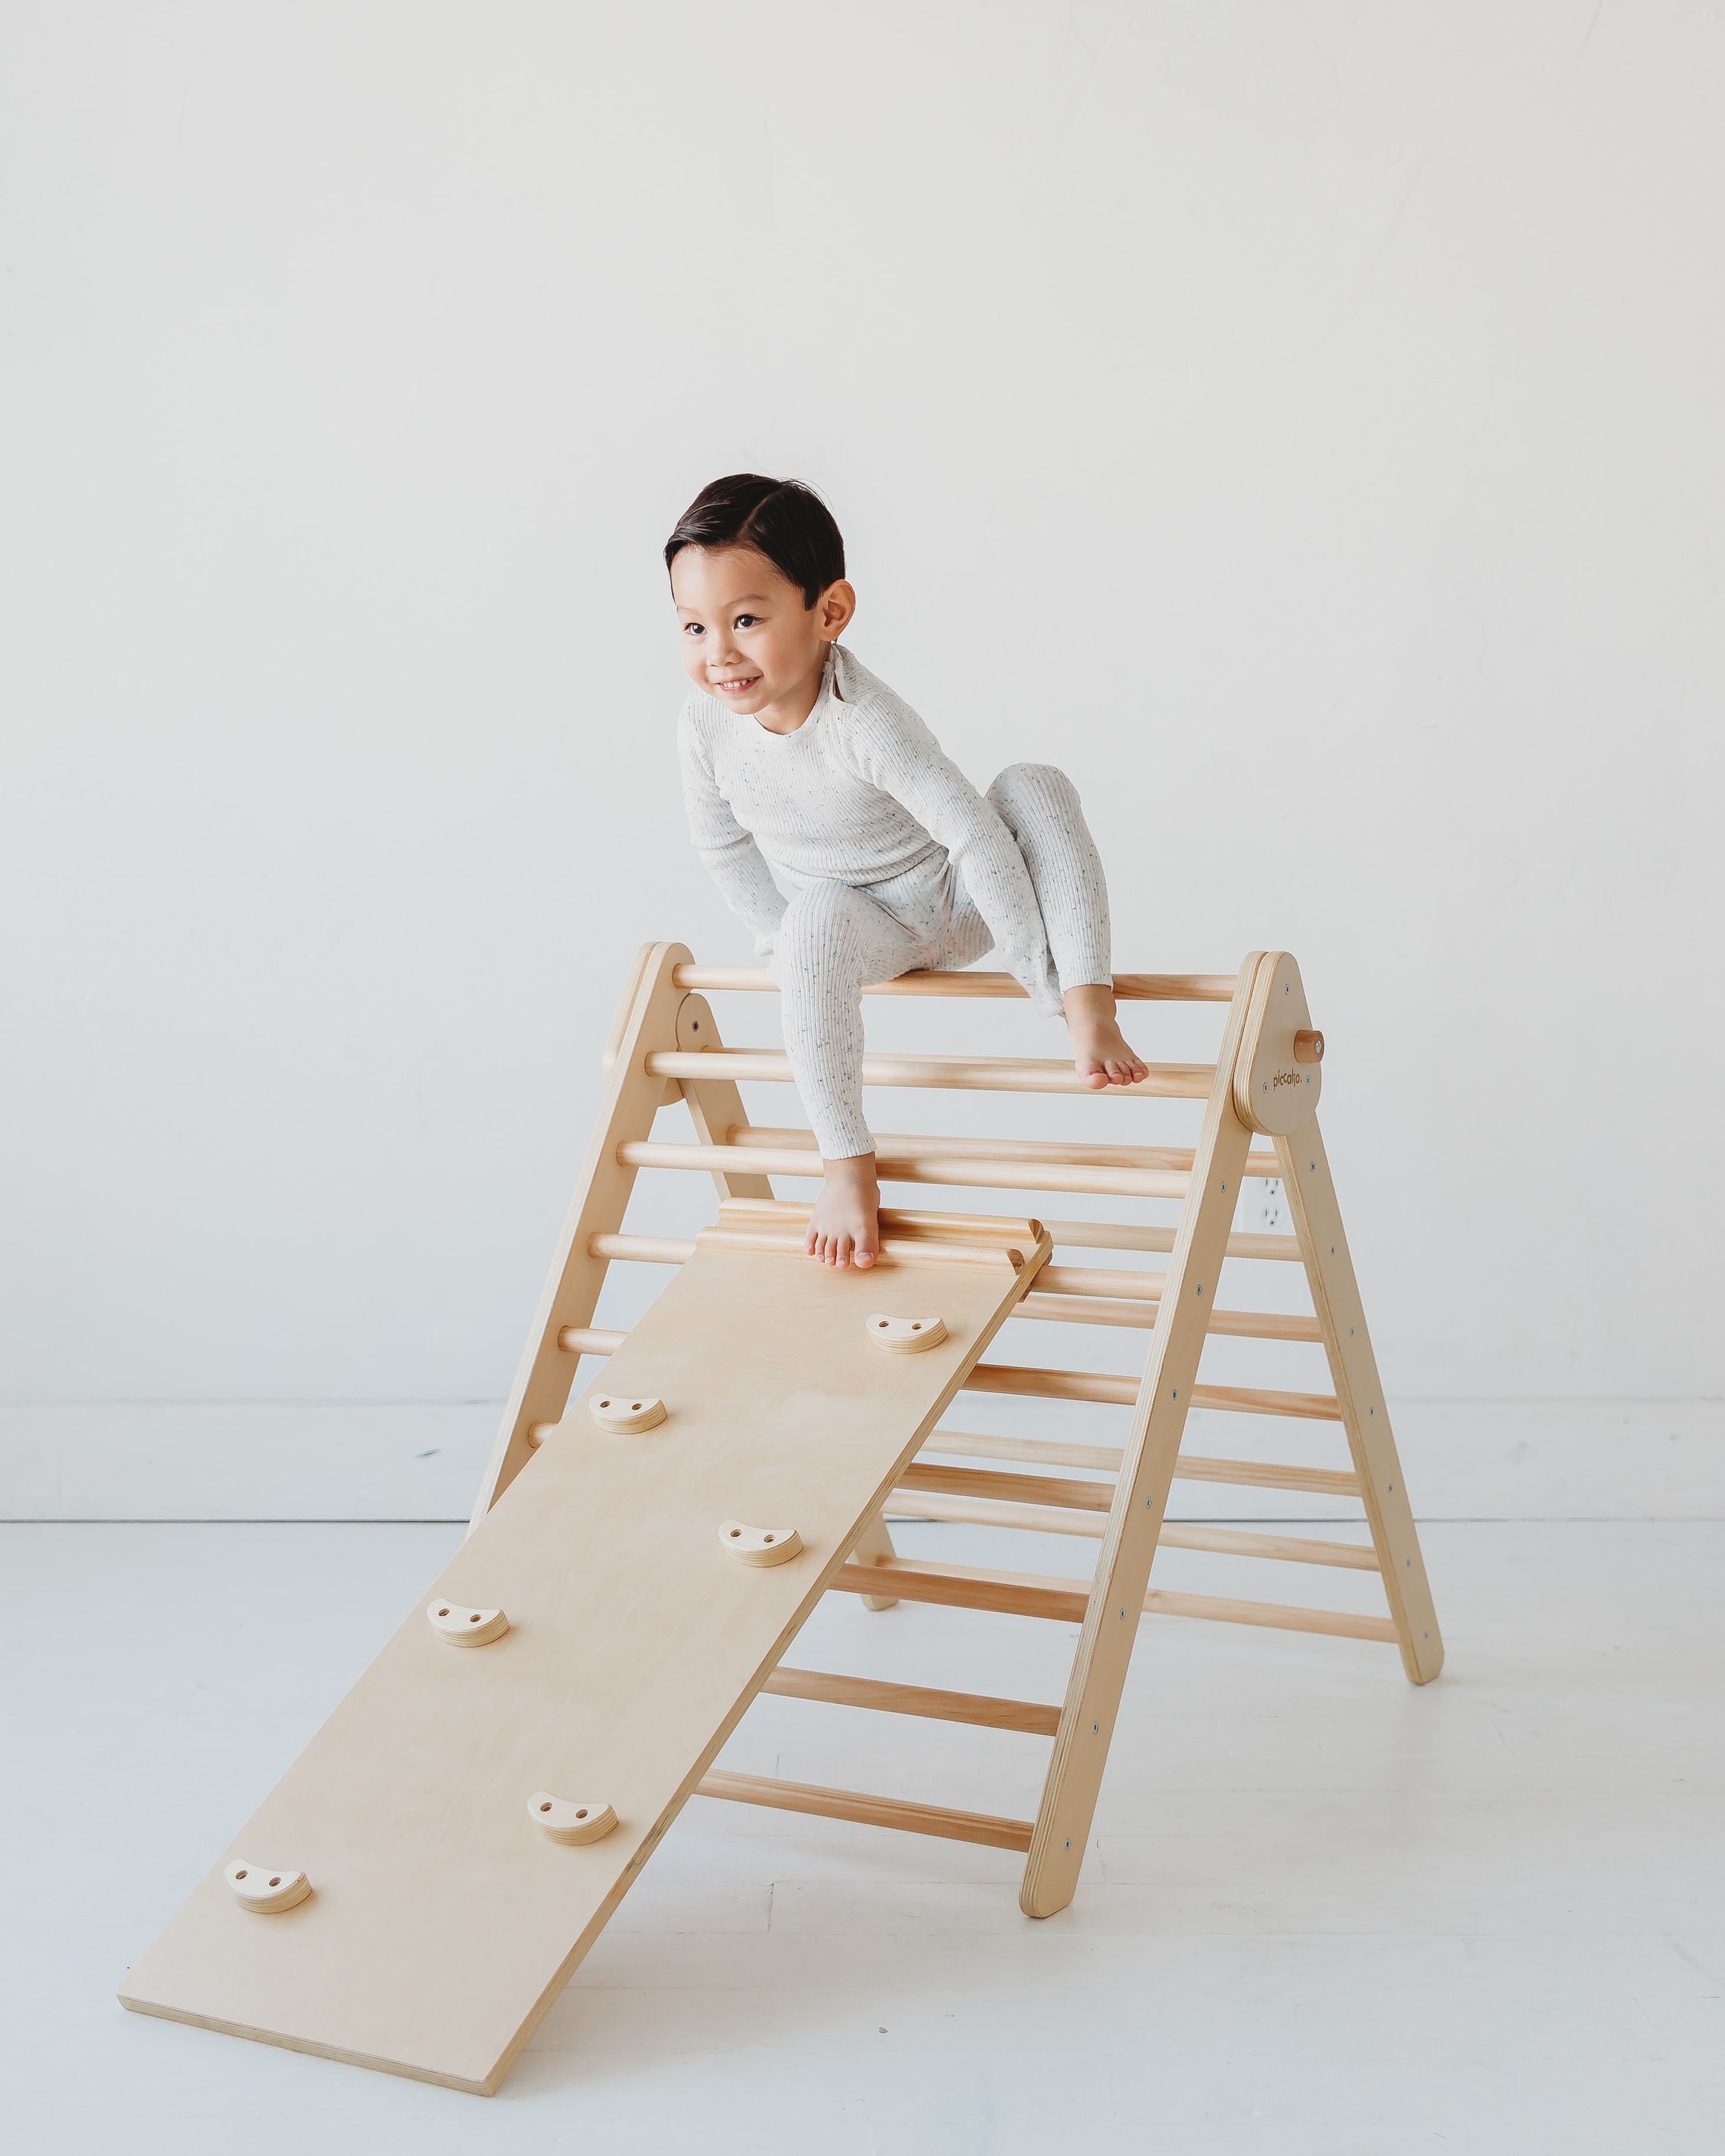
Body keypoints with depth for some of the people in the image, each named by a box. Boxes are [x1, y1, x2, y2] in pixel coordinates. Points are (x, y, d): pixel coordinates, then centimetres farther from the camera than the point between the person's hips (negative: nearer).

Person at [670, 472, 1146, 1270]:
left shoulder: (865, 722, -34)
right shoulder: (706, 725, -19)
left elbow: (977, 834, -34)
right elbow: (723, 848, 0)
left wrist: (1064, 998, -34)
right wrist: (797, 946, -3)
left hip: (955, 902, -2)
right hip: (849, 921, 2)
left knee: (1036, 787, -26)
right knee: (819, 916, -34)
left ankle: (1093, 1006, -31)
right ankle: (846, 1166, -27)